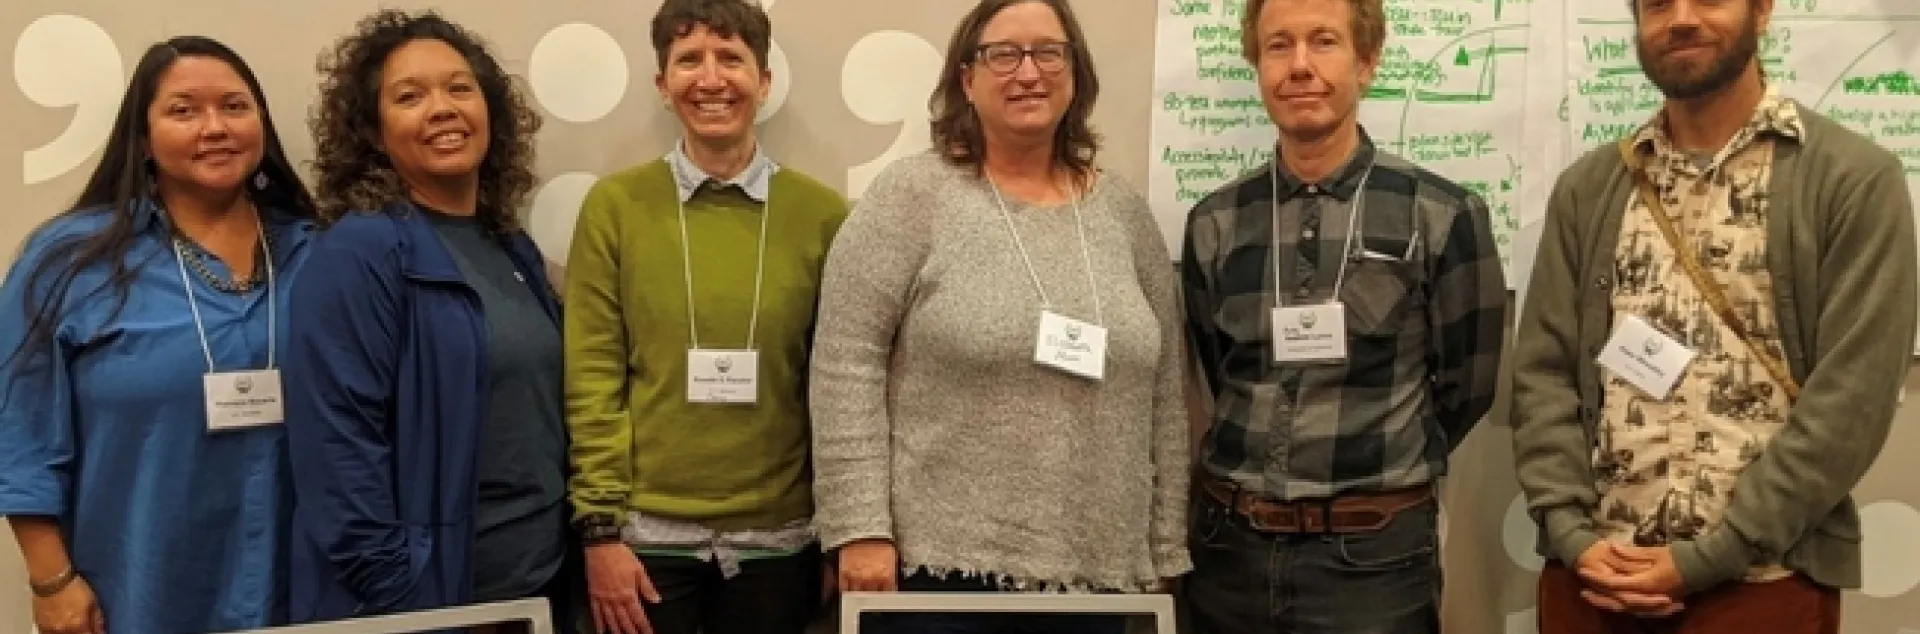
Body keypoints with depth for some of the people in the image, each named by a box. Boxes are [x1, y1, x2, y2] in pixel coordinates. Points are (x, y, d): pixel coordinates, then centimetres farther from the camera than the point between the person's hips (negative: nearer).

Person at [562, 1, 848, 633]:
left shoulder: (821, 213, 0)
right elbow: (592, 376, -3)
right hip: (647, 532, 0)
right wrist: (600, 526, -7)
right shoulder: (614, 204, -2)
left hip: (777, 536, 1)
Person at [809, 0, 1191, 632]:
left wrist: (1164, 553, 9)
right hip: (937, 564, -4)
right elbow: (847, 364, -9)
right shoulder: (912, 195, -4)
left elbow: (1163, 391, 10)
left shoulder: (1124, 210, 8)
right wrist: (861, 527, -14)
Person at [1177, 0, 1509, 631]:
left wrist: (1378, 472, 8)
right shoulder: (1214, 224, 3)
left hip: (1372, 553, -2)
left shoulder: (1442, 216, -5)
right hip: (1229, 545, 3)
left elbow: (1466, 387, 2)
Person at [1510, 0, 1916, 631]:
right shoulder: (1587, 187, 7)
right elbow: (1542, 371, 3)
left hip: (1762, 582, -3)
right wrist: (1571, 534, -10)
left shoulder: (1855, 180, -4)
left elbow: (1850, 401, -10)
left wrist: (1705, 558, -14)